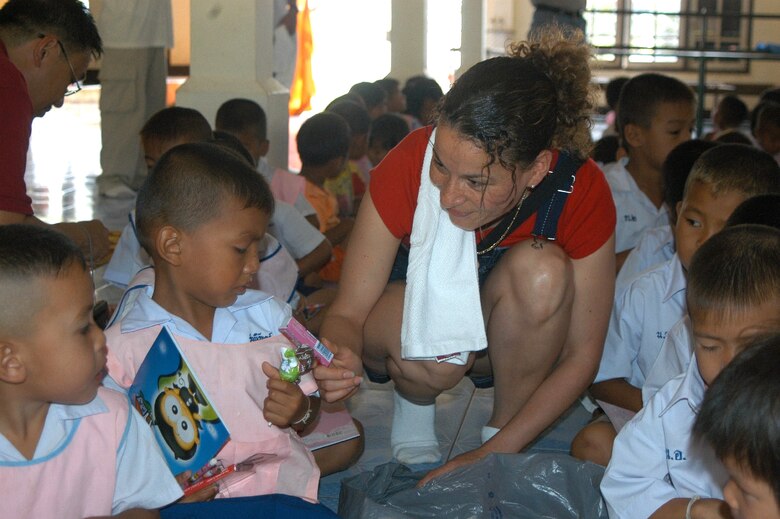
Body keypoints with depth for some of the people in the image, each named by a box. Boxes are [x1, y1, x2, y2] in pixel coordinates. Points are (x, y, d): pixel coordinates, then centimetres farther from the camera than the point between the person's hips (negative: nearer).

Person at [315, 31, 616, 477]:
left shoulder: (580, 190, -27)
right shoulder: (410, 165, -29)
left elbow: (580, 357, -19)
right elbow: (348, 312, -21)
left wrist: (492, 455, -27)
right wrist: (342, 360, -45)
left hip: (512, 341, 1)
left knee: (541, 269, -32)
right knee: (439, 337, -37)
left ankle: (499, 434, -12)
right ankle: (414, 406, -1)